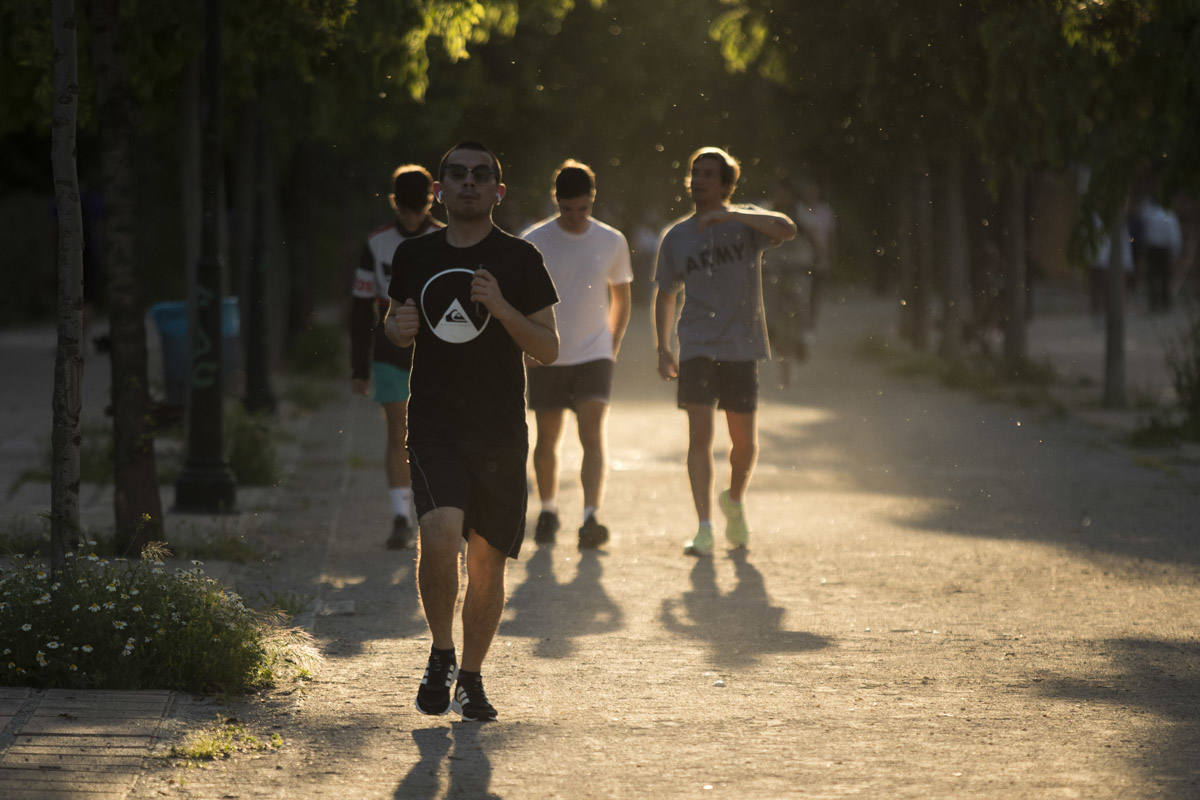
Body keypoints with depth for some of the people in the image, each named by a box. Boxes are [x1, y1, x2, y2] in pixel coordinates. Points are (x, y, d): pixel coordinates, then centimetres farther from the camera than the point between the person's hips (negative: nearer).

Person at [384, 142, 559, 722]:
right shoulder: (414, 256, 7)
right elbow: (395, 322, 23)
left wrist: (502, 310, -16)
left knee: (487, 558, 4)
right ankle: (441, 654, 2)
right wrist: (399, 328, -1)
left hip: (500, 432, 0)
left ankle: (470, 679, 23)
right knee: (440, 533, -21)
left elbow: (549, 349, 1)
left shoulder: (519, 260, 1)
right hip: (433, 425, 0)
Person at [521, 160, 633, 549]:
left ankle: (590, 518, -21)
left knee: (593, 436, -14)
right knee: (547, 440, 7)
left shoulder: (612, 242, 2)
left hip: (594, 356, 0)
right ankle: (548, 510, 27)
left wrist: (612, 347, 9)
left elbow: (621, 298, 15)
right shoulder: (533, 242, -5)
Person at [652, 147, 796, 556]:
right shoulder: (676, 237, 7)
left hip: (741, 346, -1)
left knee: (743, 441, 4)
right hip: (697, 347, 1)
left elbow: (787, 229, -22)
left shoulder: (746, 223, 0)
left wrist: (731, 215, -29)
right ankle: (704, 529, -9)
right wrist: (663, 349, 10)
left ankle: (734, 500, 35)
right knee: (700, 434, -11)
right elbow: (665, 295, 17)